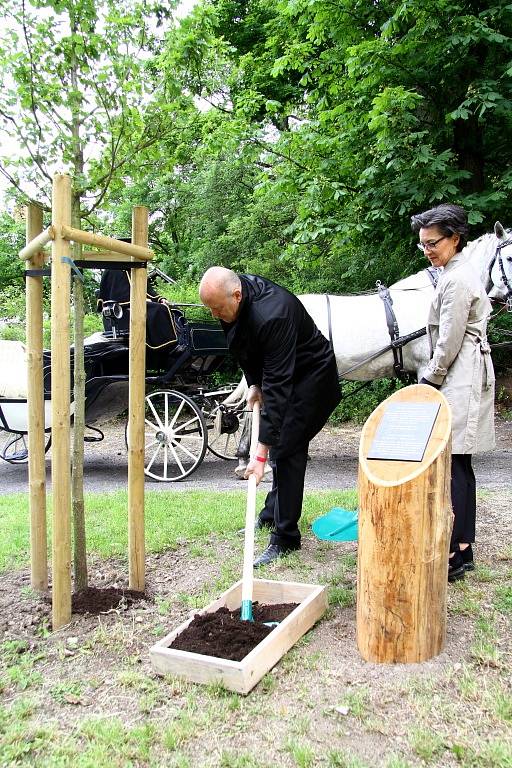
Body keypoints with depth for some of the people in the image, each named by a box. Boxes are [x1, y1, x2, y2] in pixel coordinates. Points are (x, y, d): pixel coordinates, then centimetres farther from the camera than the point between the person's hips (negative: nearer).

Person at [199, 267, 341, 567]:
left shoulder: (272, 315, -38)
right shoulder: (234, 297, -11)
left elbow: (277, 386, -39)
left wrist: (261, 451, -38)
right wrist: (254, 384, 3)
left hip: (311, 378, -9)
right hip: (285, 373, 9)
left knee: (286, 449, -13)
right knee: (281, 446, 17)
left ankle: (285, 538, -3)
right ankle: (272, 514, 33)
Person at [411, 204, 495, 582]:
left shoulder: (457, 280, -14)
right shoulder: (459, 273, 18)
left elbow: (449, 342, -16)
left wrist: (428, 382, -6)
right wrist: (433, 380, 19)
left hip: (460, 379, -11)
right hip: (463, 377, 11)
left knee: (450, 462, -9)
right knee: (459, 463, 13)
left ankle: (455, 555, -4)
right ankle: (463, 546, 22)